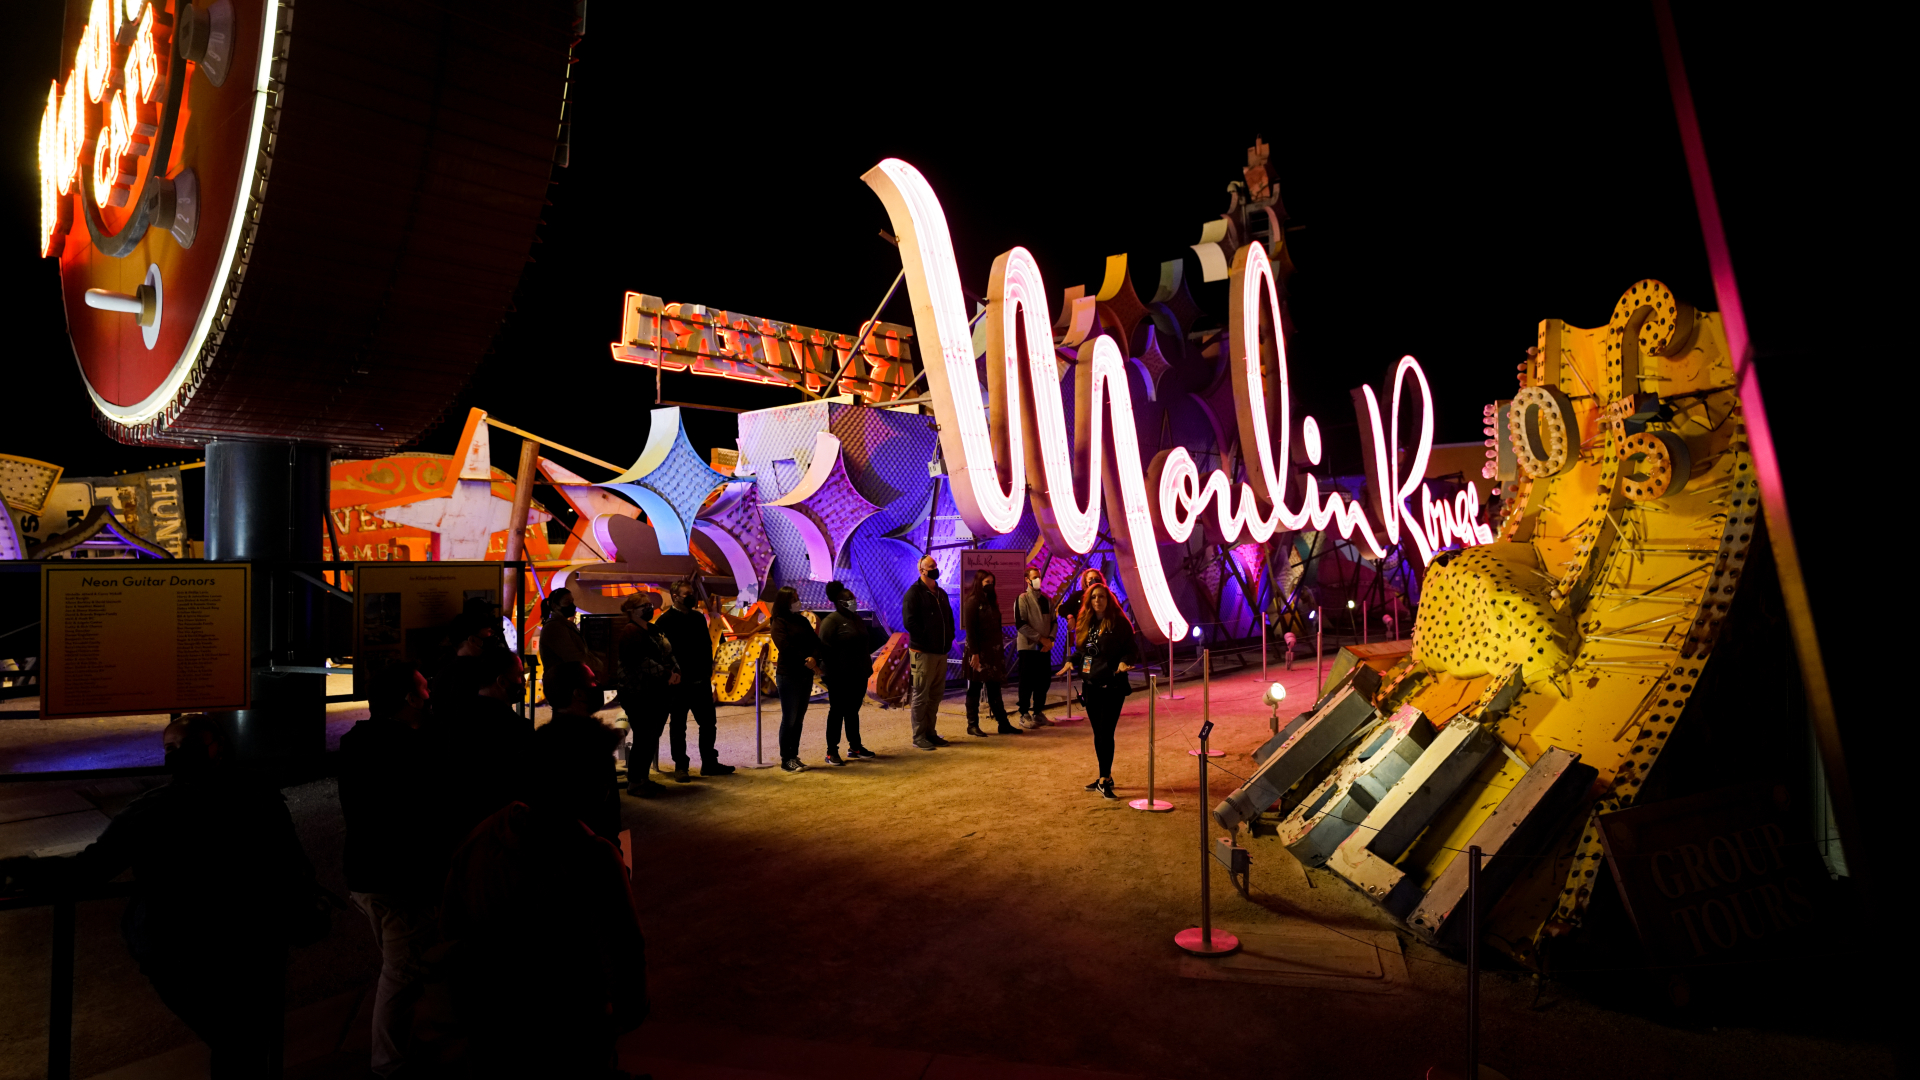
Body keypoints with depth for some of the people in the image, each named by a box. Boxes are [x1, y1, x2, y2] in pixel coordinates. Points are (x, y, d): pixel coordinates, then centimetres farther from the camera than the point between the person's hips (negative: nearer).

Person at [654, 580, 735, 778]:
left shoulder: (699, 617, 12)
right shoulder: (665, 621, -6)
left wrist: (707, 671, 7)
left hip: (701, 682, 6)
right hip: (678, 685, -6)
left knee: (709, 722, 10)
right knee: (679, 727, 5)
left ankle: (709, 763, 20)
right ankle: (680, 767, 15)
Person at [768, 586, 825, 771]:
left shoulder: (802, 620, 13)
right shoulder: (778, 623, -5)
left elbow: (816, 641, 4)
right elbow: (786, 647, -17)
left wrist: (814, 657, -16)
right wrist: (806, 661, -16)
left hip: (806, 676, 6)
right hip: (788, 676, -6)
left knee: (799, 719, 10)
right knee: (789, 719, -2)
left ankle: (794, 756, 17)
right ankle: (786, 759, 6)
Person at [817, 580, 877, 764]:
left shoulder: (857, 619, 14)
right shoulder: (831, 621, -10)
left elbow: (866, 642, 21)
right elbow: (825, 648, -16)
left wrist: (866, 665, 14)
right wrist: (833, 671, -18)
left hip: (859, 675, 7)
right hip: (840, 678, -7)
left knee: (853, 711, 15)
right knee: (837, 712, -1)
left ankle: (855, 747, 25)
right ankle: (832, 752, 6)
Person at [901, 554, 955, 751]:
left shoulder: (941, 593, 17)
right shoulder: (914, 593, -8)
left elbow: (949, 618, 25)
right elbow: (909, 622, -17)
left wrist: (948, 639, 10)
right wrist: (927, 641, -16)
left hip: (941, 652, 8)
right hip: (923, 653, -8)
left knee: (936, 694, 13)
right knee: (921, 696, -3)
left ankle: (930, 732, 22)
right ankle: (919, 737, 2)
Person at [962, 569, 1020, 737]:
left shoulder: (991, 602, 15)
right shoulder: (972, 602, -9)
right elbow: (970, 629, -15)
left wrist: (1000, 650, 12)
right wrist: (974, 653, -19)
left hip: (993, 652, 7)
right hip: (979, 652, -7)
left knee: (994, 688, 10)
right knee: (974, 688, 1)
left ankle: (1003, 723, 12)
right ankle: (972, 725, 7)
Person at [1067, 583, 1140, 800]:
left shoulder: (1119, 623, -8)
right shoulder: (1086, 623, 10)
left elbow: (1132, 649, -7)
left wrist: (1124, 662, -26)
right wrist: (1072, 662, 4)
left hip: (1112, 686, -6)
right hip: (1091, 685, 6)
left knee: (1106, 732, -8)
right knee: (1098, 733, 12)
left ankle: (1104, 779, -1)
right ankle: (1105, 777, 22)